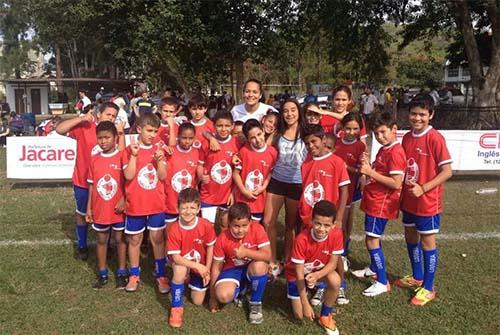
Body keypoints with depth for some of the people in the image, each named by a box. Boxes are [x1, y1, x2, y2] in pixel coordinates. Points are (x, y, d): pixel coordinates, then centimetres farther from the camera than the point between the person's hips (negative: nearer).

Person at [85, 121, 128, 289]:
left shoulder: (122, 158, -9)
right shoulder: (94, 160, 2)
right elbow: (92, 185, 6)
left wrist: (123, 200, -17)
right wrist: (89, 208, 6)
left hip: (118, 210, -3)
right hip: (99, 210, 4)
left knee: (120, 239, 10)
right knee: (101, 240, 14)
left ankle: (121, 273, 22)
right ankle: (102, 274, 28)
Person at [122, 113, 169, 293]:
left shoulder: (158, 150, 3)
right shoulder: (129, 150, -6)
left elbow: (163, 176, -2)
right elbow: (128, 176, -16)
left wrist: (159, 160, -18)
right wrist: (134, 155, -22)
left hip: (157, 204, 2)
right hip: (135, 204, -2)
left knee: (158, 239, 7)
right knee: (134, 240, 11)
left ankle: (161, 275, 18)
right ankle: (134, 275, 26)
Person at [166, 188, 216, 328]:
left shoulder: (206, 226, -22)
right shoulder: (174, 230, -26)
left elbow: (210, 248, -7)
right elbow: (175, 257, -25)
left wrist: (206, 270, -11)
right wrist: (198, 266, -32)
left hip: (201, 267, 2)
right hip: (183, 264, -2)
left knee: (198, 301, 2)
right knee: (180, 270, -38)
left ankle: (192, 280, 35)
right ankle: (176, 307, -16)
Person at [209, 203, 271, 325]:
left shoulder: (257, 229, -19)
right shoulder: (222, 239, -16)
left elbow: (267, 256, -24)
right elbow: (216, 267, -7)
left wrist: (246, 252, -38)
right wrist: (213, 297, -3)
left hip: (252, 270, 0)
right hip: (233, 270, 1)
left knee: (259, 265, -37)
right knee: (223, 295, -30)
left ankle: (255, 303, -9)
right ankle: (240, 290, 10)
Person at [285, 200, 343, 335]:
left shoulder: (336, 234, -26)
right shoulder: (301, 240, -34)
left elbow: (332, 263, -17)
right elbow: (299, 273, -25)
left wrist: (316, 276, -37)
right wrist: (305, 303, -25)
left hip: (320, 270, 2)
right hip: (297, 273, -2)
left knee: (335, 281, -30)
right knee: (300, 315, -8)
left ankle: (325, 316, -5)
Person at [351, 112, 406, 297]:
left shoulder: (395, 152, -19)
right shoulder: (384, 149, 12)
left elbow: (396, 183, -25)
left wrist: (371, 172, -22)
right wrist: (367, 166, 0)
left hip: (382, 203, -10)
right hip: (373, 201, 10)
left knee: (372, 240, -6)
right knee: (372, 238, 22)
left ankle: (382, 282, 4)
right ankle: (374, 269, 42)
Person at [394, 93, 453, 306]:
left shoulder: (435, 139, -17)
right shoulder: (407, 138, 3)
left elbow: (447, 172, -17)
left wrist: (423, 188, -22)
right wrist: (403, 191, 5)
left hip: (428, 201, -7)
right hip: (408, 200, 7)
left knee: (427, 242, 5)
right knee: (410, 237, 19)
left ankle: (428, 288, 20)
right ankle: (417, 277, 39)